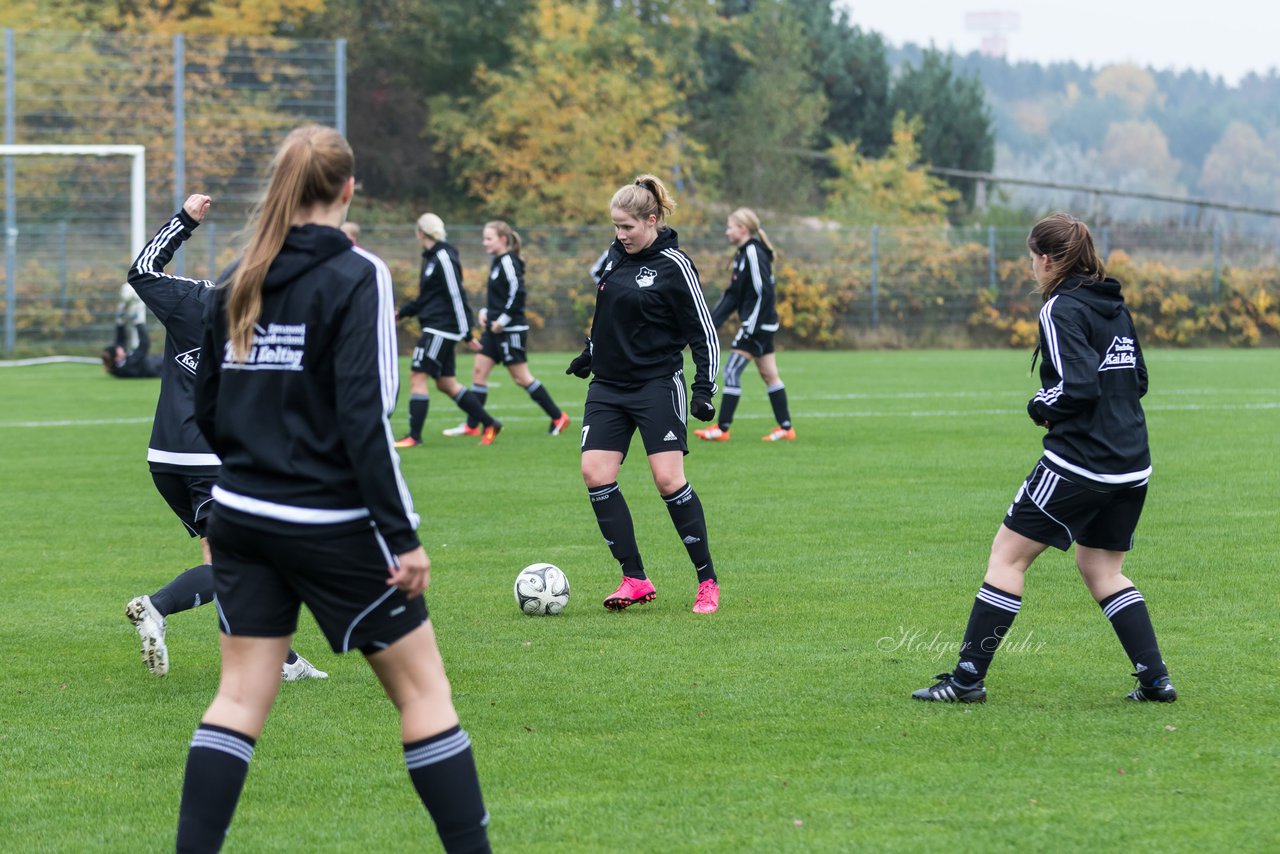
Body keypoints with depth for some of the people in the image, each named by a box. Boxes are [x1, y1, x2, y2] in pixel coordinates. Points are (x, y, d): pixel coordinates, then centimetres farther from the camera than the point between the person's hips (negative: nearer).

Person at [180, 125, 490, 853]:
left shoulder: (242, 280, 7)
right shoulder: (356, 277, -12)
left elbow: (208, 406, 12)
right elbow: (365, 418, -18)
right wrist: (404, 536, -15)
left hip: (243, 517, 6)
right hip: (332, 527, -6)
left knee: (242, 694, 9)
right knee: (422, 684, 5)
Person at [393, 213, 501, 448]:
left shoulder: (444, 258, -14)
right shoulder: (431, 257, 16)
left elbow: (457, 296, -17)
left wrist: (466, 334, -18)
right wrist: (402, 313, 24)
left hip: (442, 328, -10)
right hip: (436, 329, 10)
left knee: (417, 375, -11)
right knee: (446, 383, 10)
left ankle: (414, 435, -10)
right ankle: (489, 424, 16)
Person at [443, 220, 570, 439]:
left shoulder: (508, 262, -15)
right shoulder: (497, 261, 13)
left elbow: (517, 293, -23)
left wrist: (503, 319, -21)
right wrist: (485, 312, 9)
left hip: (511, 329, -10)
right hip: (495, 329, 10)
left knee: (521, 378, -3)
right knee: (479, 371, 4)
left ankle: (558, 417, 7)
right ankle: (471, 425, 6)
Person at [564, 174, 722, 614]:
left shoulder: (674, 266, -11)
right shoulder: (617, 254, 8)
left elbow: (704, 333, -8)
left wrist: (705, 388, -15)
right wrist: (589, 354, 31)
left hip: (657, 384, -7)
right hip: (608, 385, 7)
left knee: (669, 479, -12)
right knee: (595, 473, -6)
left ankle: (708, 581, 0)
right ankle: (635, 580, 0)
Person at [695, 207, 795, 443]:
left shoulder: (754, 254, -16)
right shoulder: (743, 254, 15)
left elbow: (763, 292, -21)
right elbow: (733, 295, 18)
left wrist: (751, 327, -22)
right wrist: (711, 321, 12)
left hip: (758, 324, -10)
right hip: (759, 324, 10)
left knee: (732, 370, -9)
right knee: (769, 374, 11)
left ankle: (722, 429, -7)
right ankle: (786, 428, 14)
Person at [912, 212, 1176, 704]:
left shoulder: (1061, 310, -11)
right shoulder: (1114, 307, 13)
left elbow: (1076, 387, -21)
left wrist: (1041, 409, -2)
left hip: (1079, 461, -8)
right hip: (1132, 467, 8)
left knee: (1009, 553, 1)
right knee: (1101, 569, 18)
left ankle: (968, 677, 1)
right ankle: (1155, 678, 8)